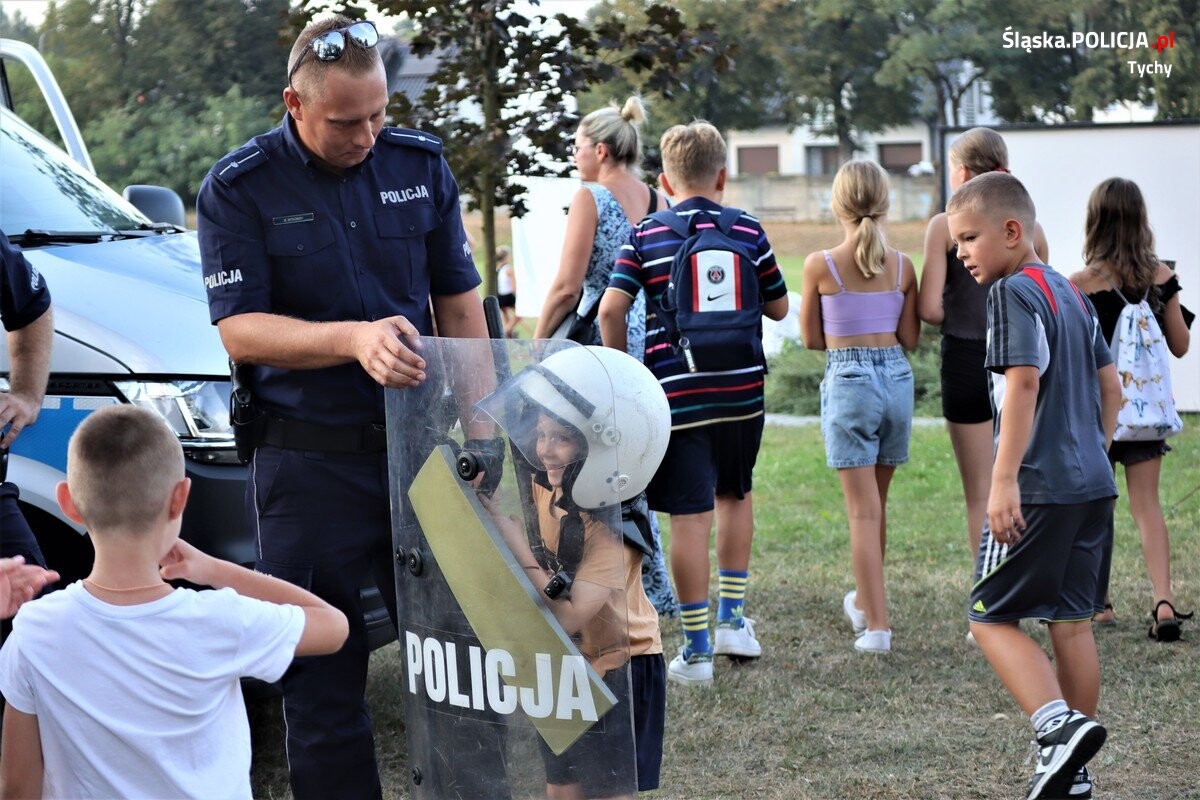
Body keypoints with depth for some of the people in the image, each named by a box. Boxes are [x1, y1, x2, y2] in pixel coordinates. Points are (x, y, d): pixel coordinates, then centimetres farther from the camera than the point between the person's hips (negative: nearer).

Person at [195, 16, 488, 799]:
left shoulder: (421, 163, 5)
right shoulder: (239, 188, -6)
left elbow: (458, 299, 11)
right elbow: (239, 330, -12)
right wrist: (355, 339, -26)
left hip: (421, 441, 3)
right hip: (309, 461, -3)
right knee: (323, 674, 2)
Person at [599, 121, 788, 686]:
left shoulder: (645, 236, -2)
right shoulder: (748, 231, 2)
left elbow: (611, 308, -11)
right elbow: (779, 307, 12)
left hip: (678, 395, -2)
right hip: (742, 390, 2)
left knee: (690, 517, -1)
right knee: (735, 496, 24)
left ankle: (696, 650, 2)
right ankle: (732, 618, 24)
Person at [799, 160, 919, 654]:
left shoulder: (820, 266, -9)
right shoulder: (902, 266, -1)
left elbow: (811, 339, 0)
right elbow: (910, 339, 3)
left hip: (847, 381, -4)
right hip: (896, 378, 4)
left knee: (863, 509, -1)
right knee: (876, 500, 19)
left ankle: (877, 625, -4)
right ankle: (865, 600, 37)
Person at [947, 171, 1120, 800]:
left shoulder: (1012, 292, -11)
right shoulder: (1071, 292, 17)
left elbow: (1023, 382, -22)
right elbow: (1109, 384, 20)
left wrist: (1004, 479, -24)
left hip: (1039, 487, -9)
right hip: (1092, 484, 9)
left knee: (991, 616, -2)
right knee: (1071, 620, 12)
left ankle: (1059, 726, -20)